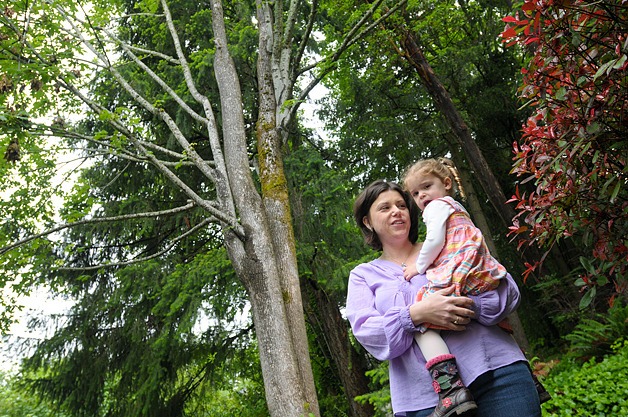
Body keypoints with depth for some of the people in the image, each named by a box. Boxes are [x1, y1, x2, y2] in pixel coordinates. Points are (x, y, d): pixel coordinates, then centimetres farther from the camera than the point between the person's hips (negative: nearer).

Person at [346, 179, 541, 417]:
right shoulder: (362, 275, 12)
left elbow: (507, 289, 5)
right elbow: (366, 332, -4)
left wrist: (470, 306, -16)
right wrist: (416, 314, -21)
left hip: (496, 370, 1)